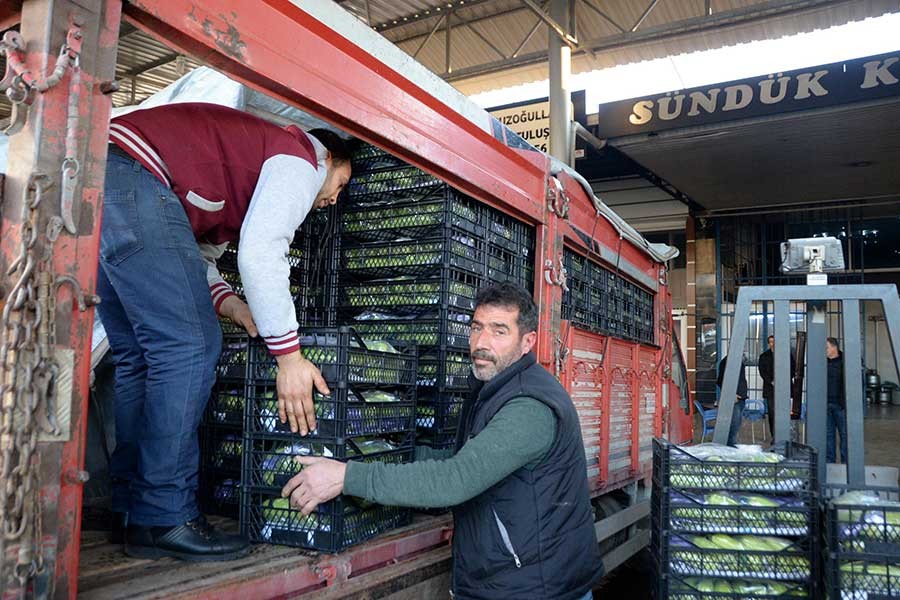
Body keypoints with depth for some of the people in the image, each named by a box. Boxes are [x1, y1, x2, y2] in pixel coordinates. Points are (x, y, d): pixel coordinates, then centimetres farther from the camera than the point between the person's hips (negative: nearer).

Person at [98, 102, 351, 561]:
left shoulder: (251, 155, 31)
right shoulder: (301, 158, 2)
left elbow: (197, 254, 24)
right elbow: (259, 254, -14)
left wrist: (225, 302, 7)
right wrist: (289, 356, -12)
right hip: (132, 181, -10)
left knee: (142, 357, 10)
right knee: (189, 346, -10)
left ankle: (132, 511, 14)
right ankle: (165, 519, -7)